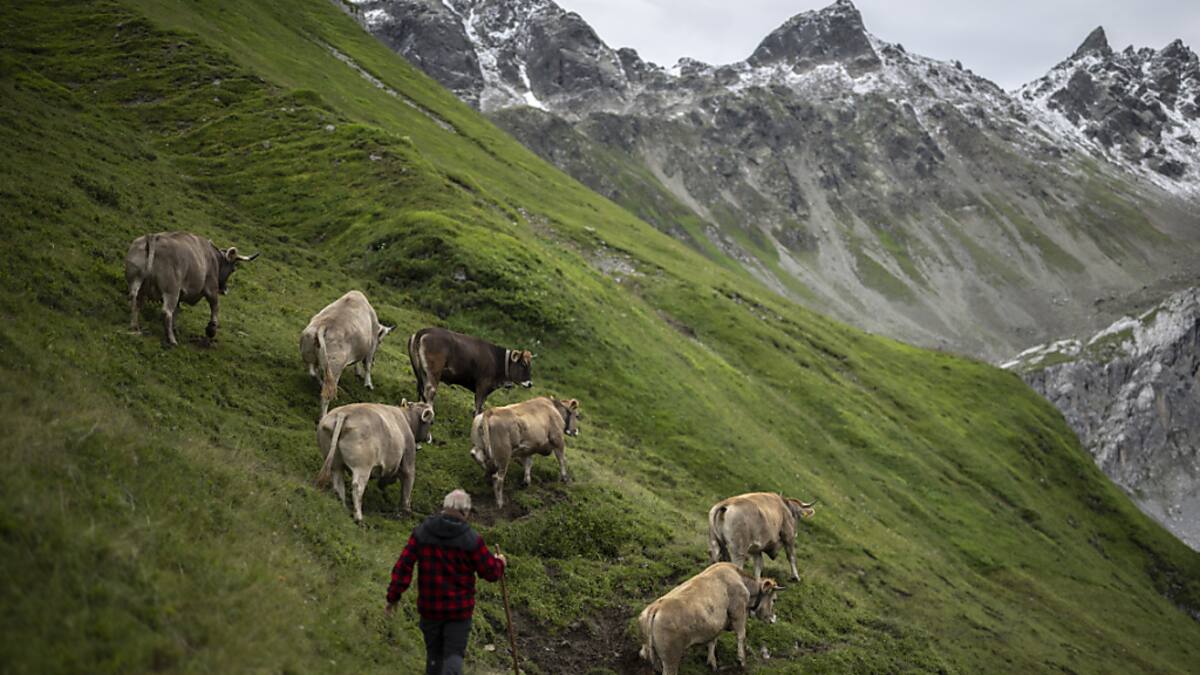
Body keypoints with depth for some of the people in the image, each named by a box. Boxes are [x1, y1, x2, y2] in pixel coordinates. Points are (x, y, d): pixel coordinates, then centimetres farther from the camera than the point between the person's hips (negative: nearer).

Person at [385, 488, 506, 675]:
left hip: (429, 607, 3)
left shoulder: (421, 532, -7)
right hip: (459, 610, -3)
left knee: (434, 654, 20)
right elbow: (491, 572, -7)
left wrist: (394, 595, 0)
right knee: (453, 655, 3)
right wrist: (500, 563, 15)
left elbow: (403, 566, -8)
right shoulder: (472, 540, -14)